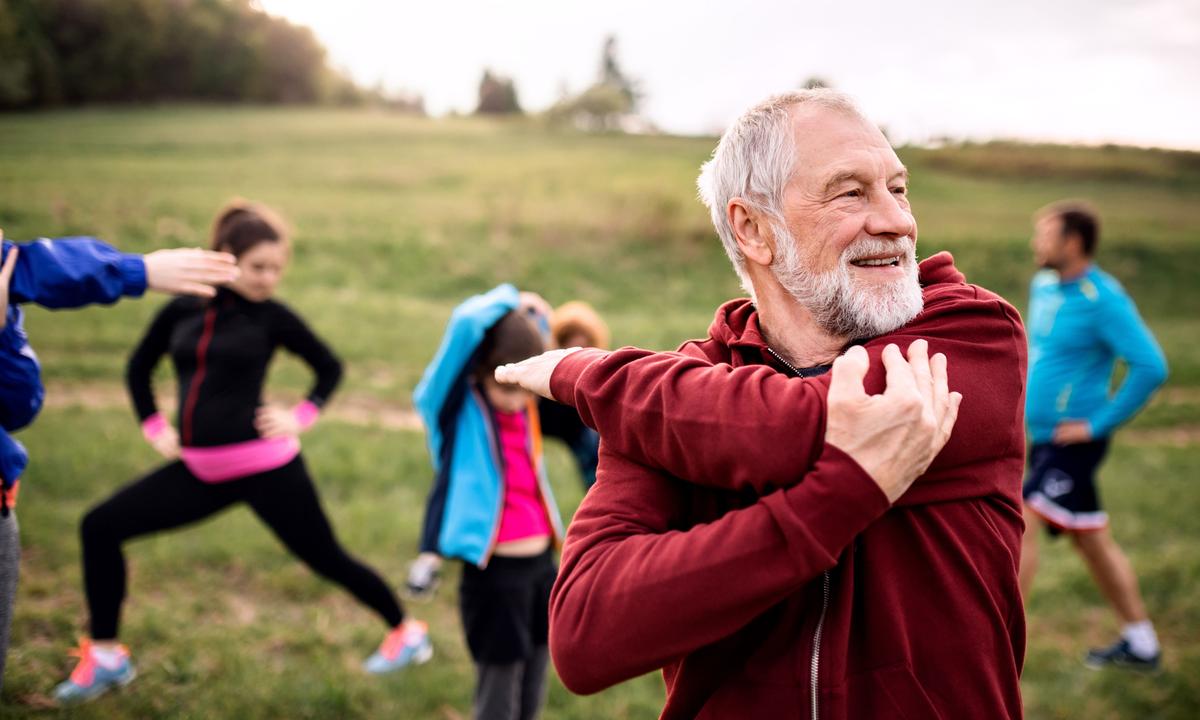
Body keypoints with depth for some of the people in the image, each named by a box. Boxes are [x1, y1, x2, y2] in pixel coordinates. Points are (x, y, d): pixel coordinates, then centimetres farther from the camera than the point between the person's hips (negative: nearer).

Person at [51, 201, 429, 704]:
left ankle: (406, 633, 25)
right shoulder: (181, 310, 3)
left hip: (264, 467, -4)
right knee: (100, 527, 1)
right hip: (199, 470, 5)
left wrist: (302, 417, -4)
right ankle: (105, 656, 14)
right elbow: (139, 367, 19)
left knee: (326, 558, 3)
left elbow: (330, 367, 9)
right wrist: (153, 426, 9)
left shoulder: (271, 316, -5)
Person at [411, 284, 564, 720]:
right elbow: (467, 324, -26)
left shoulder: (528, 409, 3)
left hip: (542, 566, 6)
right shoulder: (460, 409, -12)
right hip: (493, 573, -6)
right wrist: (509, 304, -8)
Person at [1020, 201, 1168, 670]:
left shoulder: (1104, 300, -17)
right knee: (1092, 541, 16)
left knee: (1021, 524, -15)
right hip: (1044, 437, 9)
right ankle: (1140, 645, 29)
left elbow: (1151, 367, -22)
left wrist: (1098, 424, -20)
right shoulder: (1044, 286, 8)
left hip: (1074, 442, -9)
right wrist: (1023, 394, 15)